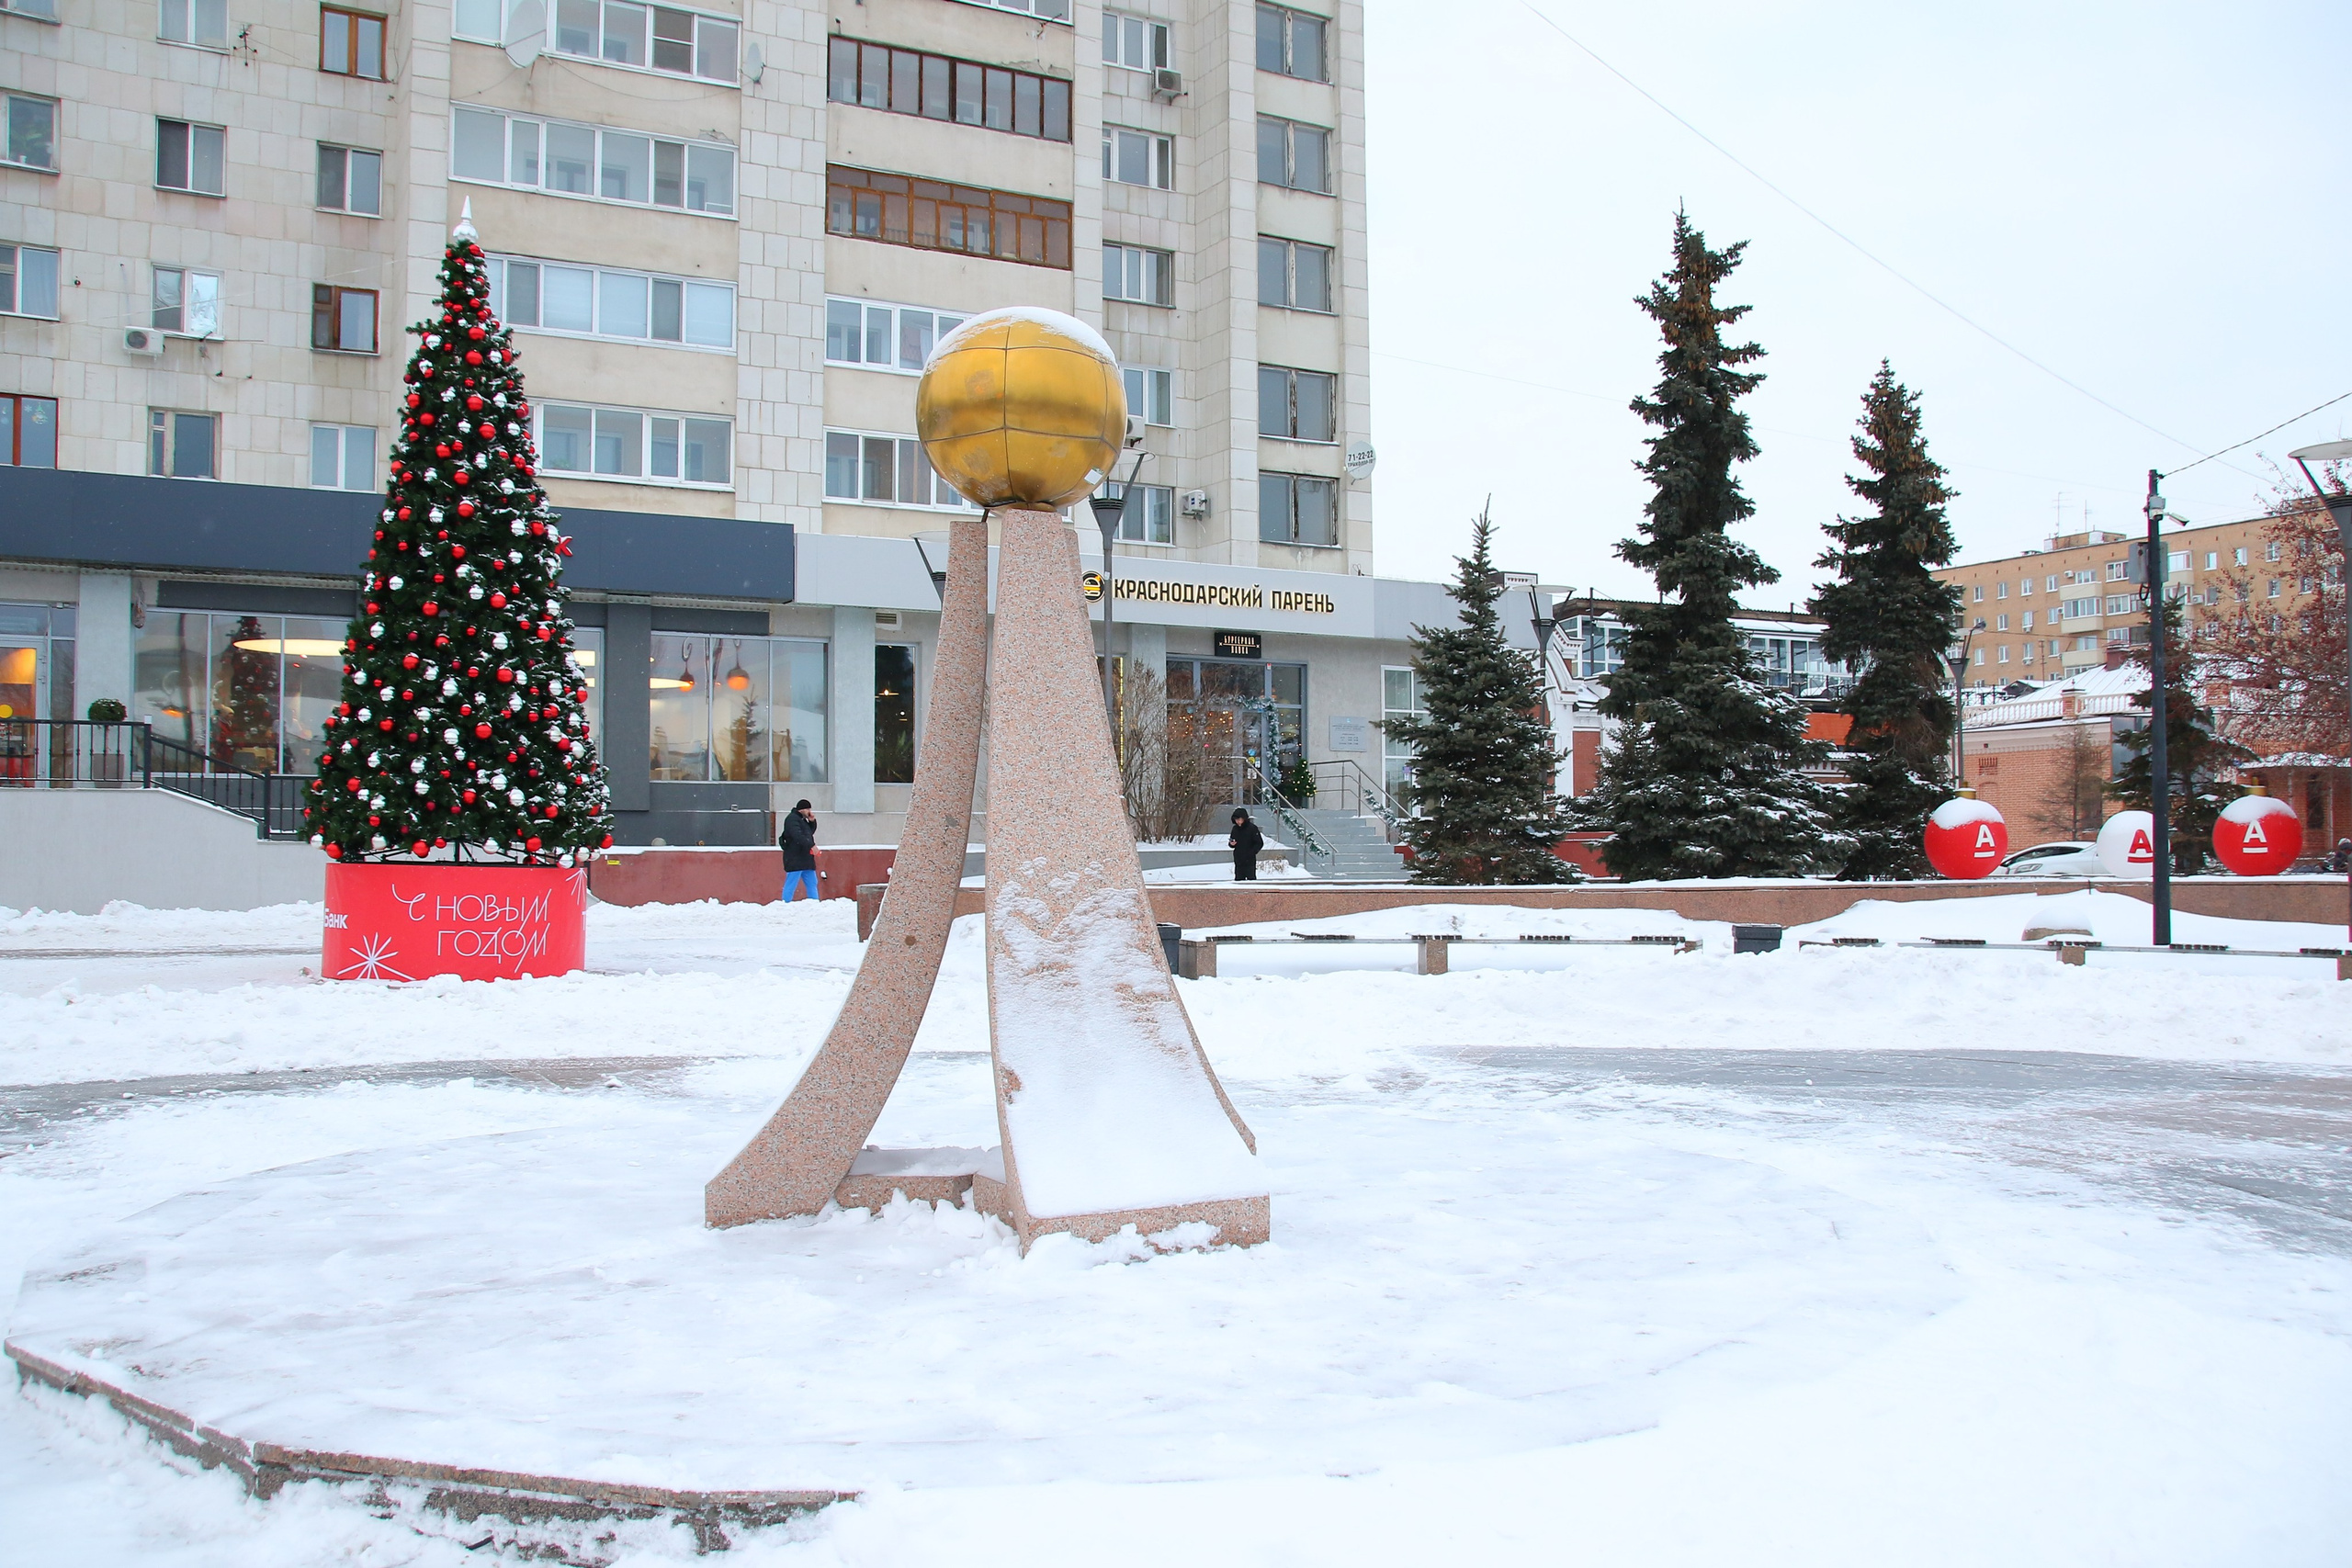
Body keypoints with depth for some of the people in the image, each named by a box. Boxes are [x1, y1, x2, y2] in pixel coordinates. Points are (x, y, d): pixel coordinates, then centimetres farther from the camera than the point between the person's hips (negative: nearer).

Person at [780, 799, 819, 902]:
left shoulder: (802, 820, 20)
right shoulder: (792, 819, -11)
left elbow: (810, 832, 28)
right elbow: (798, 836, -24)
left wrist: (812, 821, 11)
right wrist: (812, 845, -29)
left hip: (805, 859, 10)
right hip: (795, 859, -10)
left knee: (812, 884, 10)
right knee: (791, 885, -8)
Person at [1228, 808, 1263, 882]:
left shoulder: (1252, 828, -8)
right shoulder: (1235, 829, 9)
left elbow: (1260, 843, -8)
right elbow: (1231, 843, 19)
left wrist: (1251, 853, -19)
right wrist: (1231, 844, -5)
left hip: (1250, 861, -5)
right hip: (1238, 861, 5)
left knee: (1251, 879, -5)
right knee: (1238, 879, 6)